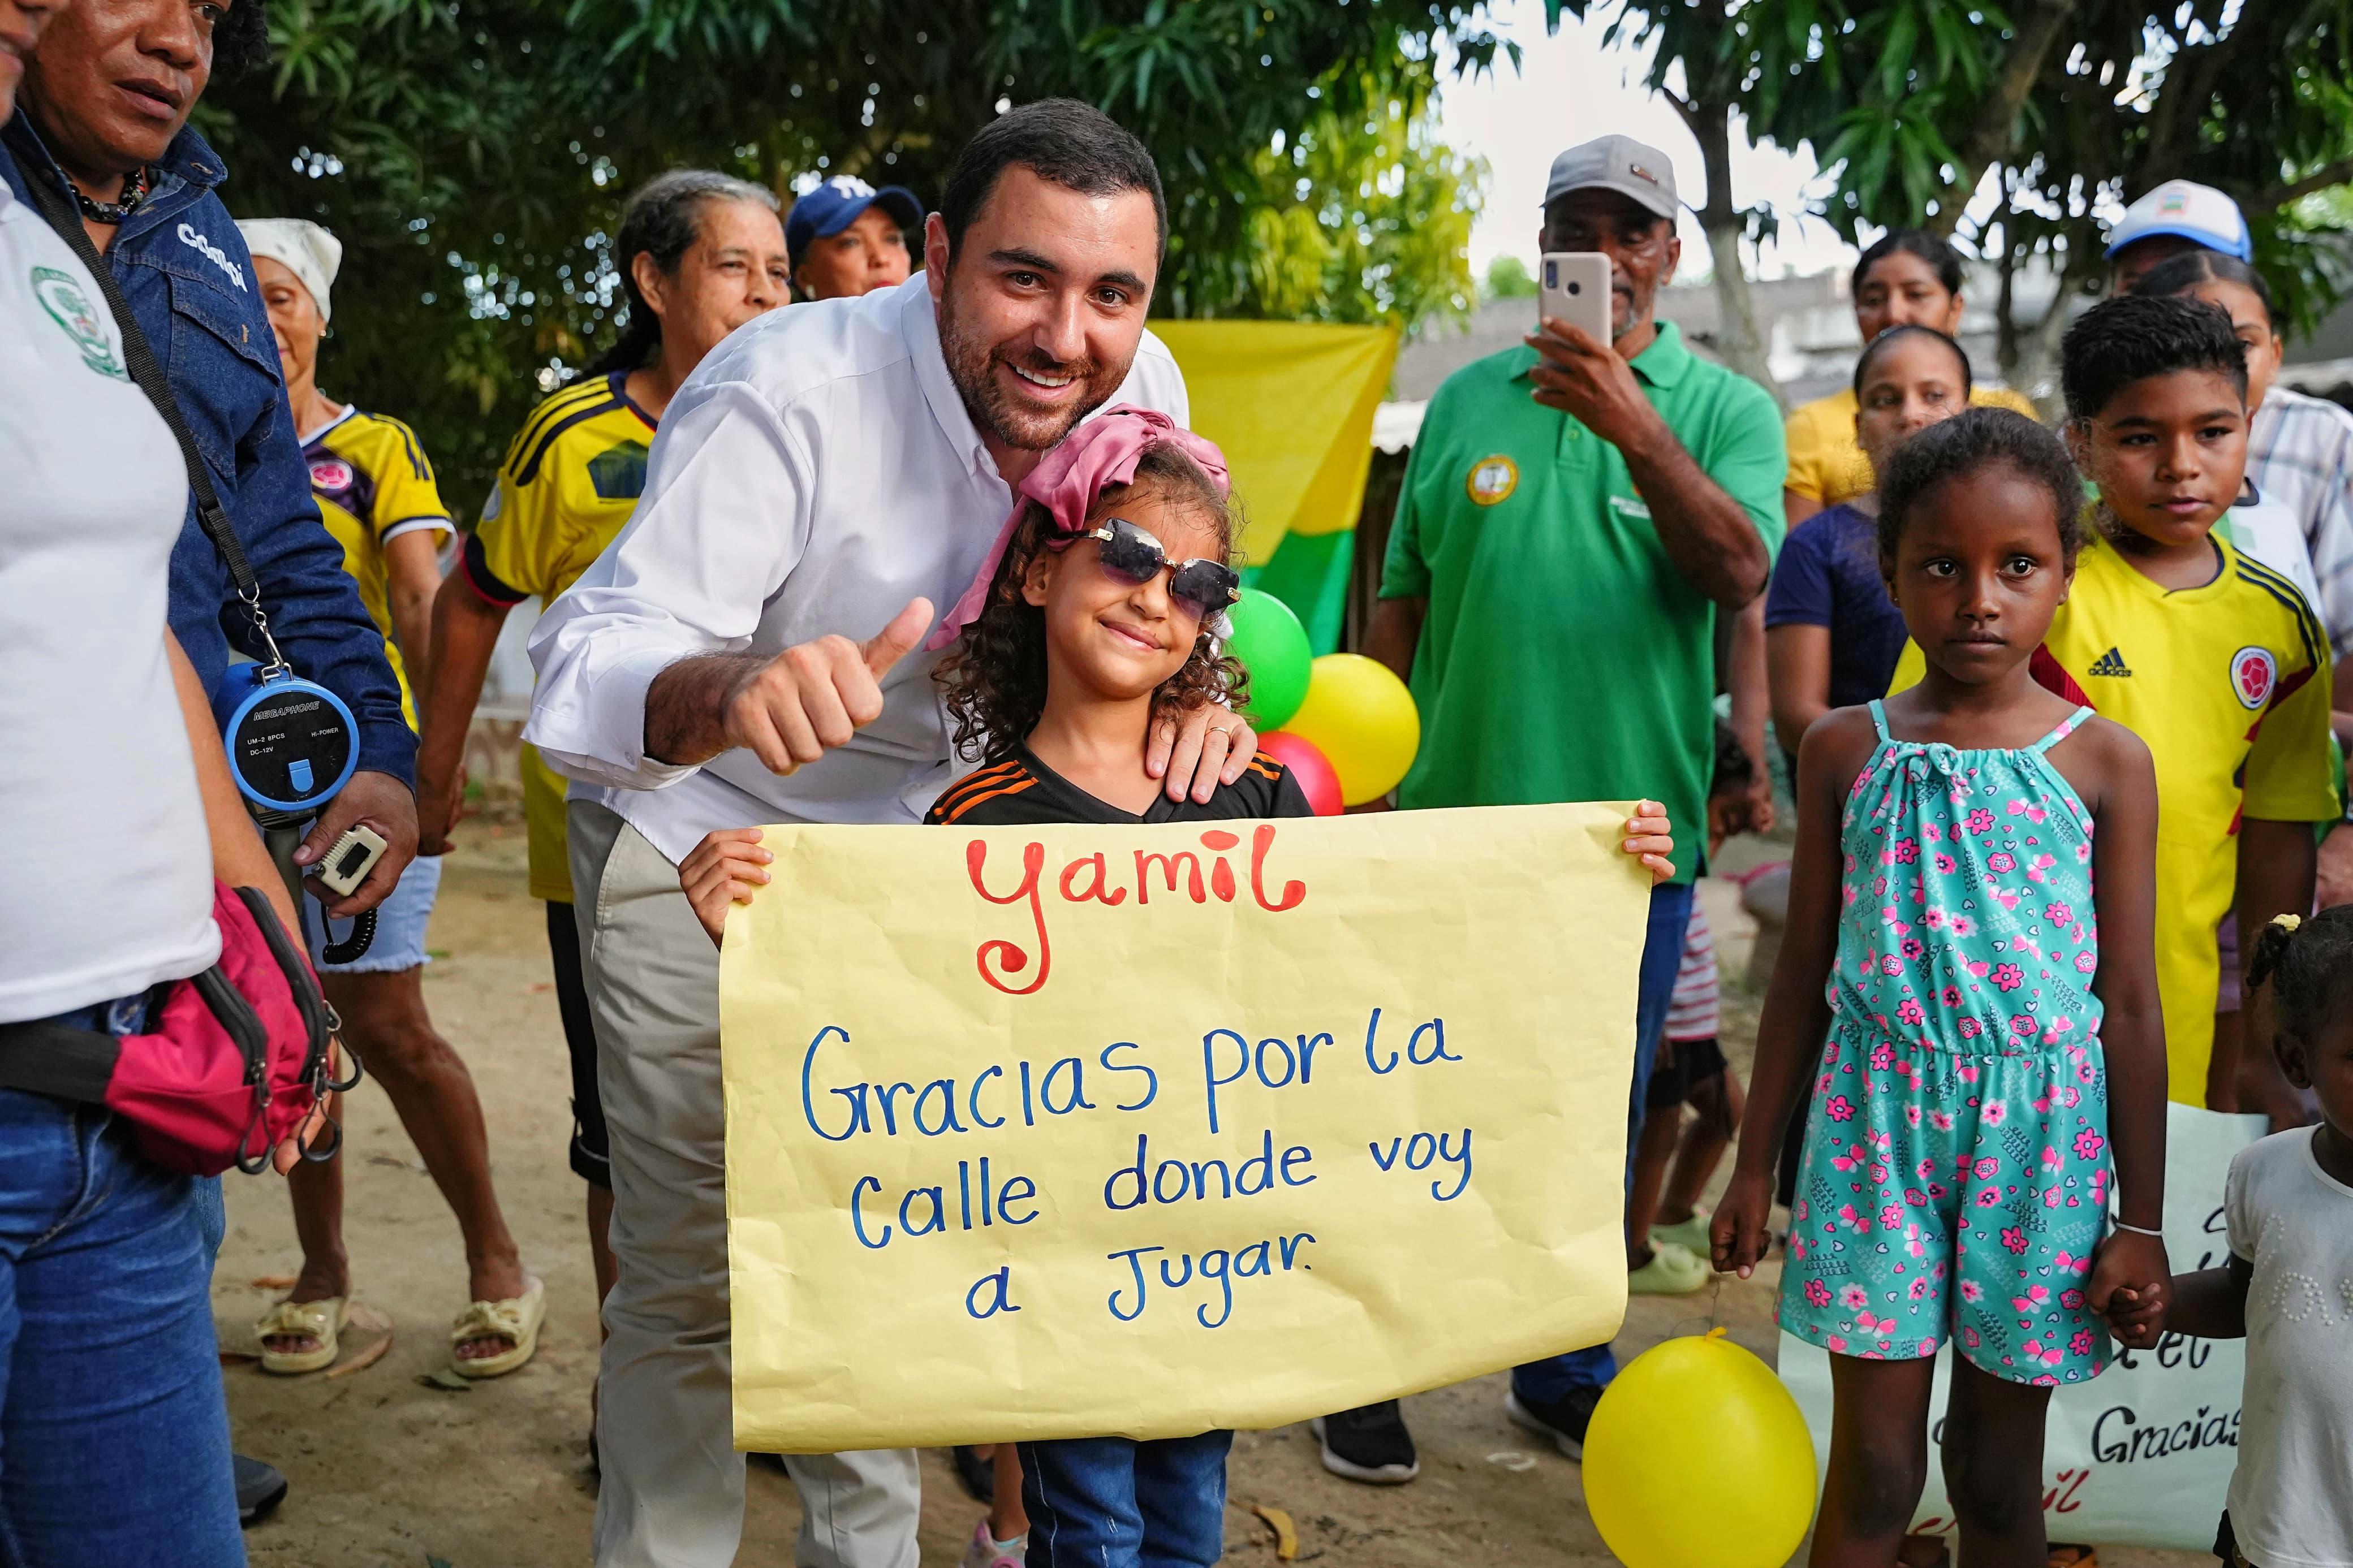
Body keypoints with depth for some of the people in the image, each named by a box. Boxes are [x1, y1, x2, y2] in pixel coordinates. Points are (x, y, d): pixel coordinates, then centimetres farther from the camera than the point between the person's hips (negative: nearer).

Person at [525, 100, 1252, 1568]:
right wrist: (728, 695, -59)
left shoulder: (1141, 390, -14)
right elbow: (590, 661, -36)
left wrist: (1195, 696, -27)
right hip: (702, 855, -4)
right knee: (695, 1282, -1)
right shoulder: (785, 390, -30)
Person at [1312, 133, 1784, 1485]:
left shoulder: (1728, 408, 3)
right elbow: (1401, 599, 9)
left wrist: (1638, 426, -25)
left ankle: (1563, 1378, 29)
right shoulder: (1469, 399, 7)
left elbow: (1741, 575, -15)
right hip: (1453, 819, 1)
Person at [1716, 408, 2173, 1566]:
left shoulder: (2104, 761, -2)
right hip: (1879, 1120, 1)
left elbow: (2131, 1004, 0)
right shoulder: (1846, 750, 1)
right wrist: (1755, 1165, 8)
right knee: (1873, 1467, 7)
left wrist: (2141, 1222, 0)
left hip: (2039, 1130, 0)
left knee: (1999, 1472, 13)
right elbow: (1804, 971, 6)